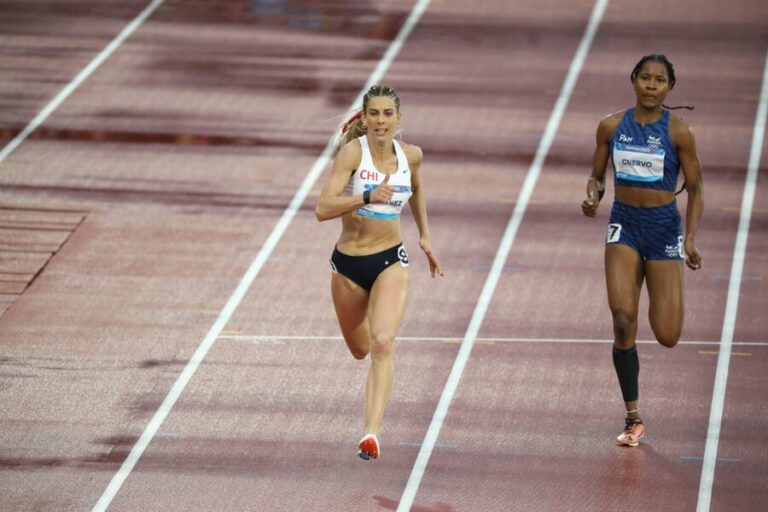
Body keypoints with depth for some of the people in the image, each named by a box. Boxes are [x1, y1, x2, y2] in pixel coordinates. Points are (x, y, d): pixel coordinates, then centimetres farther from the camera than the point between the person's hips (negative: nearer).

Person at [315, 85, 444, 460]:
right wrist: (369, 197, -37)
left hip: (391, 262, 1)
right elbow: (323, 209, -26)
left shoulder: (411, 155, -3)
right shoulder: (353, 151, -16)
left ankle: (372, 433, -26)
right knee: (360, 350, 18)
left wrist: (424, 235, 23)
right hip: (348, 263, -1)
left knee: (382, 345, -21)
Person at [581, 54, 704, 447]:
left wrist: (690, 238, -15)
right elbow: (597, 176, 12)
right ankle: (633, 418, -5)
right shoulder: (612, 127, 1)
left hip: (664, 227, -1)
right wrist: (592, 197, -11)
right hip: (624, 226, 1)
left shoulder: (677, 132, -6)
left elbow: (695, 190, -3)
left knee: (667, 336, -6)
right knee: (622, 319, -16)